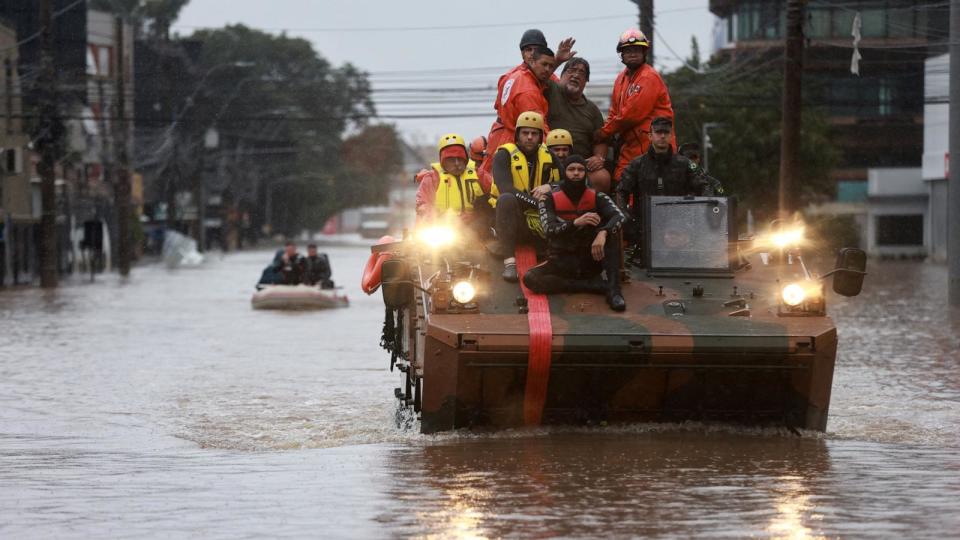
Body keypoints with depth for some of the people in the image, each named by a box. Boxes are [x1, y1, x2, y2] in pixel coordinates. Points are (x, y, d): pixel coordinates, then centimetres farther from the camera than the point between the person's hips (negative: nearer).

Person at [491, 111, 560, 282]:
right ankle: (509, 262, -38)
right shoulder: (504, 155, -3)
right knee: (507, 199, -36)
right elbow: (505, 189, -19)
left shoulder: (549, 156, 12)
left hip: (541, 222, 3)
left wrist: (550, 187, -15)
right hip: (516, 220, -3)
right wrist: (537, 202, -26)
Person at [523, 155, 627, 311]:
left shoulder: (597, 197, -1)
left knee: (608, 232, -26)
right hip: (562, 261, 0)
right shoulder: (550, 199, -3)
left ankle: (614, 291, -35)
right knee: (530, 279, -29)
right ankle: (596, 285, -27)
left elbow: (619, 216, -19)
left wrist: (603, 233, -41)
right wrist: (576, 223, -36)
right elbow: (549, 229, -18)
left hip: (591, 259, 0)